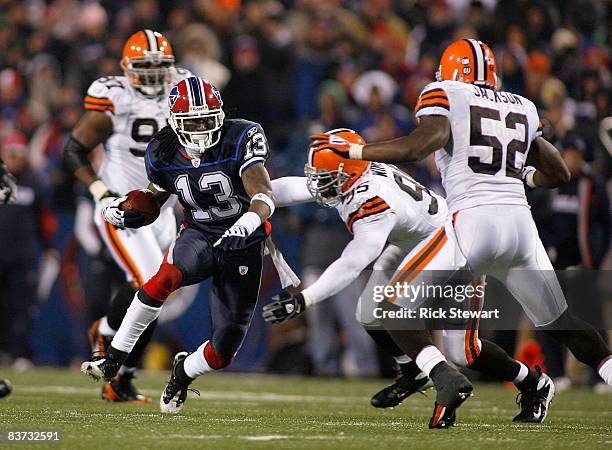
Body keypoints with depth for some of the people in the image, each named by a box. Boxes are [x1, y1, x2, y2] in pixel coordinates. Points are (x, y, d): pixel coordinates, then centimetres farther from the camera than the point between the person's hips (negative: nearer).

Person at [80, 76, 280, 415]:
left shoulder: (240, 140, -17)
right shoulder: (164, 154, -5)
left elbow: (264, 196, -25)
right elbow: (154, 197, 12)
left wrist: (246, 224, -46)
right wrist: (123, 210, -9)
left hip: (242, 246, -1)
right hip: (198, 235, 1)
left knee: (222, 353, -2)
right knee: (168, 275, -37)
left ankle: (185, 371, 35)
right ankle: (114, 358, -29)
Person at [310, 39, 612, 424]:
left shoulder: (444, 94, 6)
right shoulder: (524, 108, 21)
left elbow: (428, 140, -13)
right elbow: (560, 174, 27)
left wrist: (352, 150, -5)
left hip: (473, 220, -5)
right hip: (521, 222, 5)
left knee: (395, 308, 2)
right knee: (562, 323, 21)